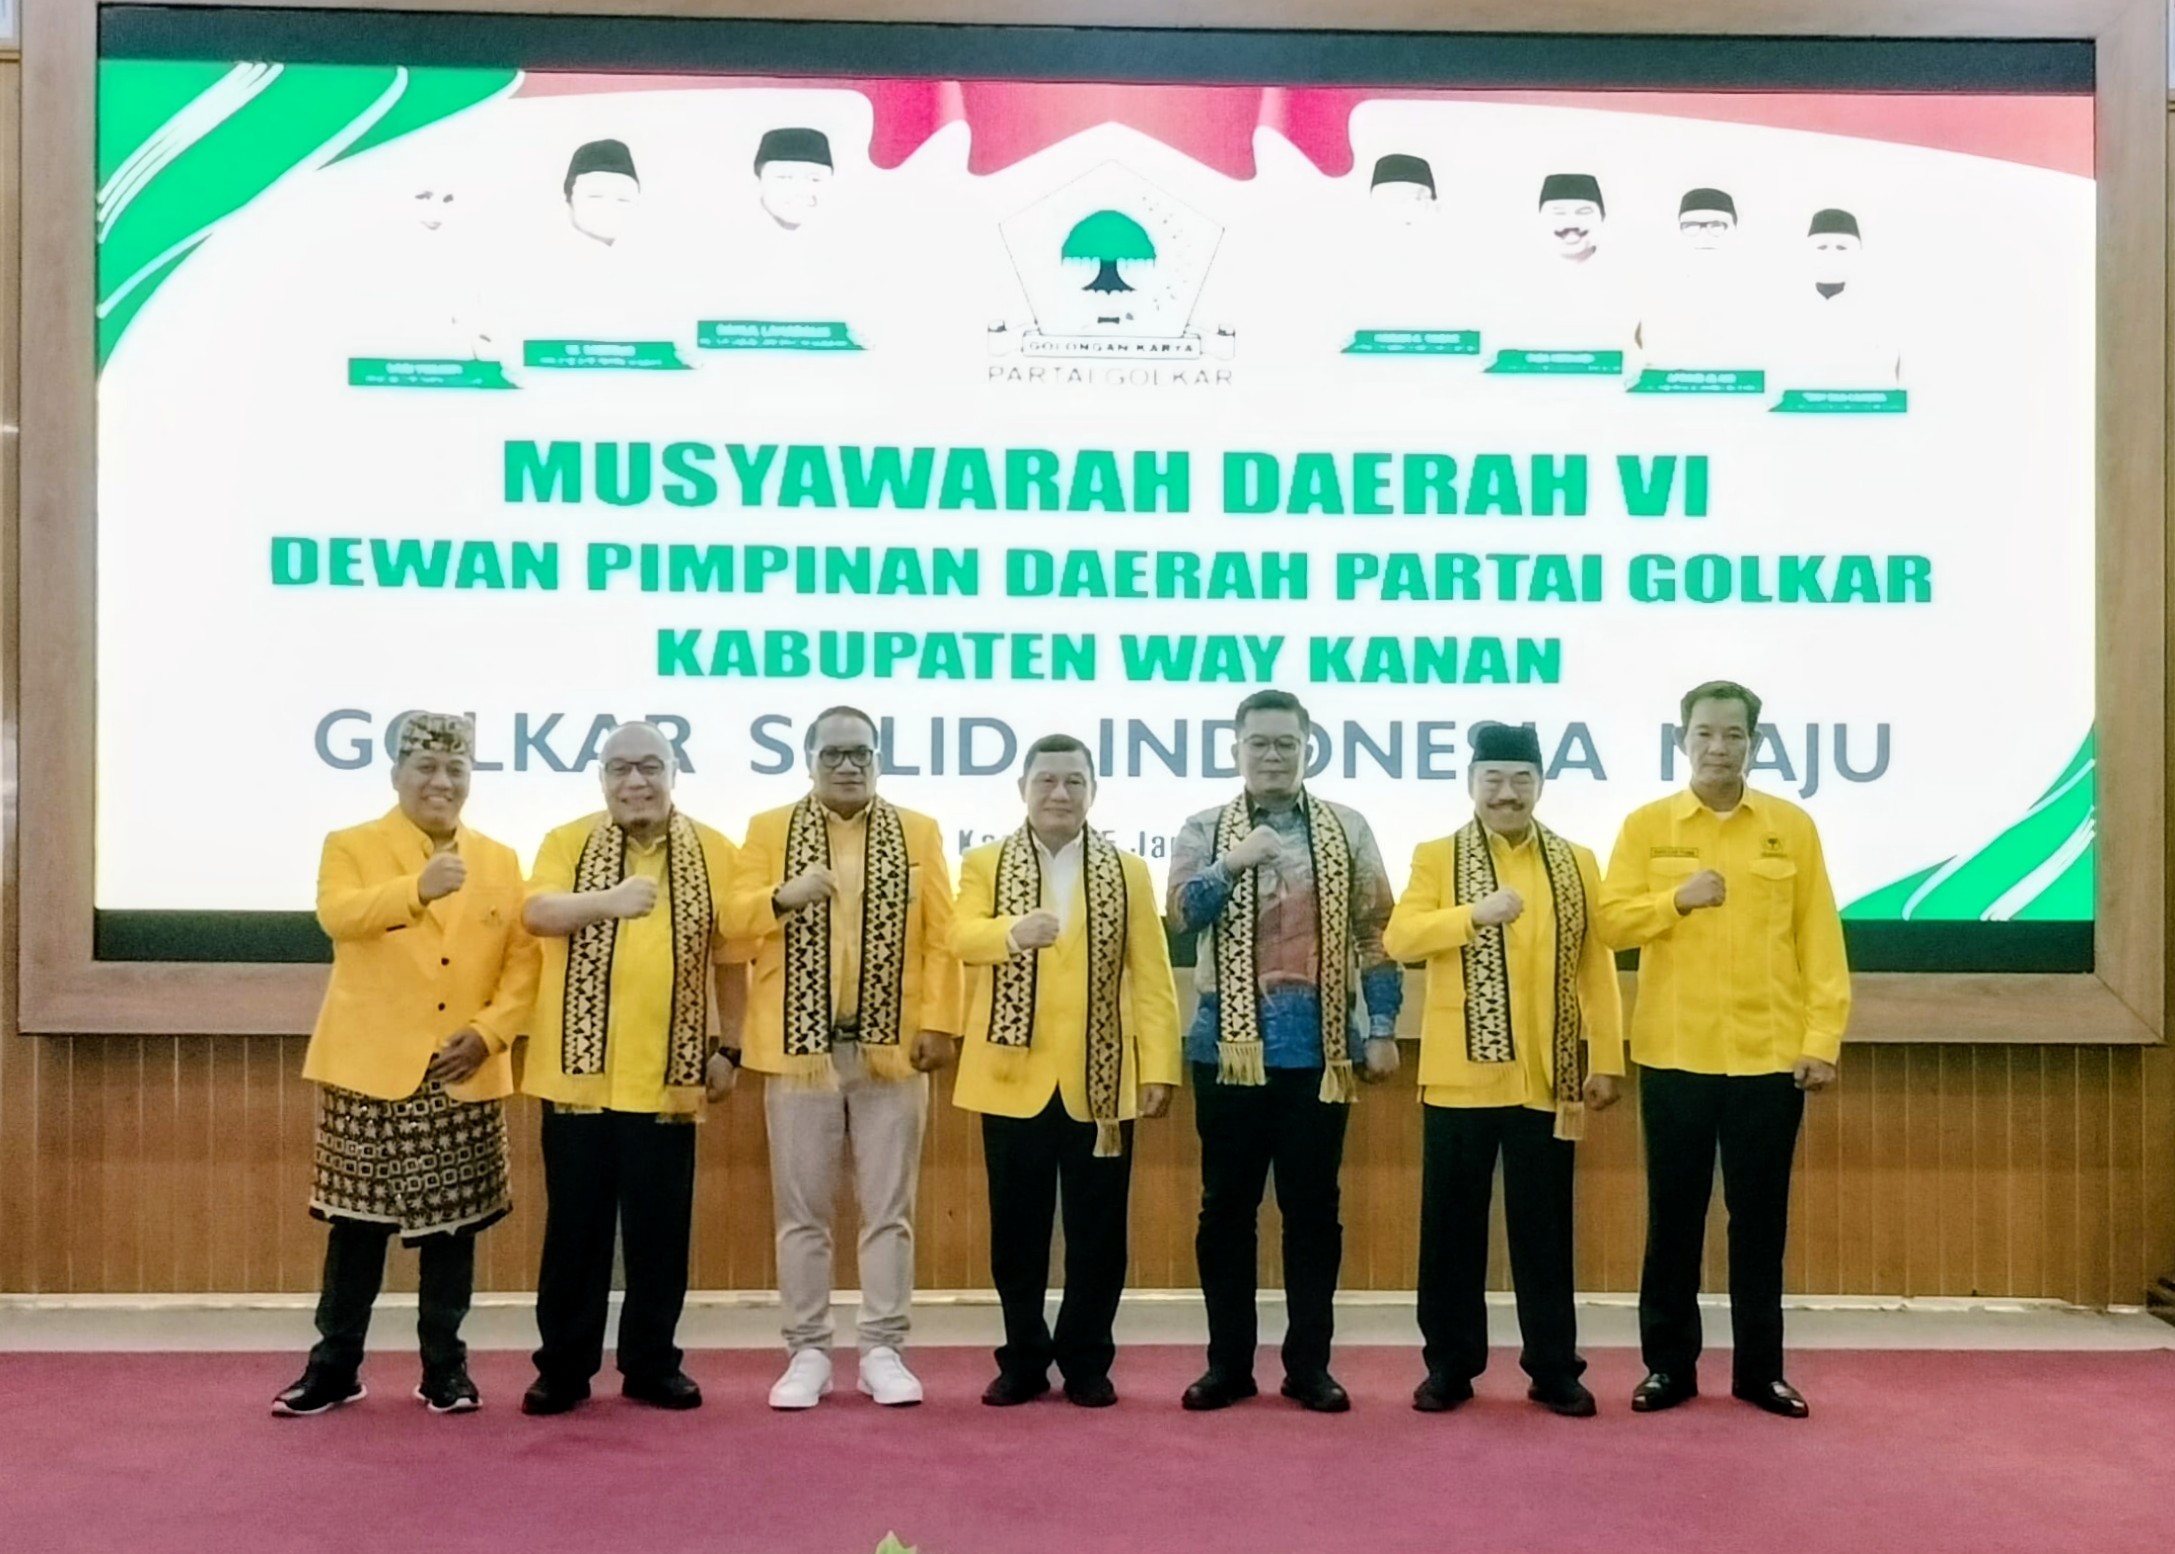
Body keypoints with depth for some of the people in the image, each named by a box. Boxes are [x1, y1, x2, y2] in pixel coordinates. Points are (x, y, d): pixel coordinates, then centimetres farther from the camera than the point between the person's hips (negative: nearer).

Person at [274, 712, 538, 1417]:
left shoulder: (500, 860, 9)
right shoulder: (351, 847, 2)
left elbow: (523, 959, 3)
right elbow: (337, 915, -19)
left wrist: (487, 1033, -11)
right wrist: (418, 889, -35)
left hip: (466, 1078, 2)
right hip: (371, 1069, -2)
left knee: (452, 1223, 8)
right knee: (357, 1221, 5)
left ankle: (444, 1365, 18)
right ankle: (335, 1364, 17)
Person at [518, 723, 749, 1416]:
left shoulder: (713, 852, 5)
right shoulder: (567, 842, 3)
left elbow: (730, 958, 8)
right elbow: (538, 913, -16)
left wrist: (729, 1047, 5)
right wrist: (608, 900, -34)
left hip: (667, 1075, 1)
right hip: (578, 1070, 0)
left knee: (661, 1226, 7)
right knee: (575, 1223, 7)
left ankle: (652, 1363, 19)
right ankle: (564, 1366, 18)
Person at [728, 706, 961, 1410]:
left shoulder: (918, 832, 8)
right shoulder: (770, 829, 8)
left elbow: (940, 937, 3)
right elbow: (735, 919, -2)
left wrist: (939, 1024, -6)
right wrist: (785, 896, -21)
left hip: (892, 1047, 0)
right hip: (800, 1045, 0)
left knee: (888, 1210, 5)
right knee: (802, 1211, 6)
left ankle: (883, 1351, 14)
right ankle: (807, 1353, 15)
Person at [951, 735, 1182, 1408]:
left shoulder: (1128, 872, 7)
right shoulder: (984, 864, 6)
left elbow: (1151, 978, 4)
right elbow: (962, 937, -12)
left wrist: (1159, 1068, -4)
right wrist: (1013, 930, -33)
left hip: (1101, 1081, 0)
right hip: (1014, 1078, 0)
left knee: (1097, 1230, 5)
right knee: (1017, 1228, 8)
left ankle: (1086, 1361, 17)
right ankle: (1023, 1361, 19)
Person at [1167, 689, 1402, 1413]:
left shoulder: (1346, 829, 6)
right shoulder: (1203, 830, 6)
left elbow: (1374, 933, 5)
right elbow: (1180, 914, -8)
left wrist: (1383, 1026, -1)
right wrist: (1231, 864, -20)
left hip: (1319, 1045, 0)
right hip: (1229, 1043, 0)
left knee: (1313, 1205, 5)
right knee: (1227, 1204, 6)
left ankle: (1309, 1362, 15)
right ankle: (1228, 1361, 16)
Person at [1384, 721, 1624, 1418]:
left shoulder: (1577, 863, 8)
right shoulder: (1436, 857, 4)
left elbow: (1595, 969, 7)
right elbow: (1399, 938, -11)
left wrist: (1606, 1060, 2)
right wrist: (1474, 913, -23)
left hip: (1547, 1077, 1)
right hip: (1461, 1075, -1)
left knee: (1545, 1229, 8)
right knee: (1453, 1227, 6)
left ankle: (1553, 1368, 18)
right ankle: (1449, 1365, 17)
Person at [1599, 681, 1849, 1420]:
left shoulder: (1792, 826, 3)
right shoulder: (1647, 825, 2)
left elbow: (1819, 940, 1)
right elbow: (1612, 921, -2)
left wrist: (1823, 1039, -5)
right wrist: (1677, 898, -19)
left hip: (1770, 1055, 0)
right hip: (1674, 1055, 0)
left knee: (1761, 1216, 8)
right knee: (1674, 1215, 8)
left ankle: (1760, 1368, 21)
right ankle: (1668, 1364, 19)